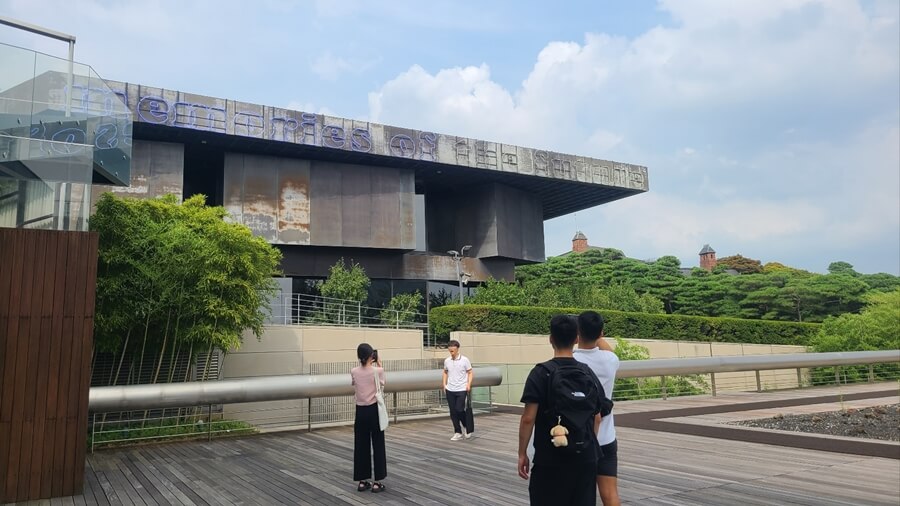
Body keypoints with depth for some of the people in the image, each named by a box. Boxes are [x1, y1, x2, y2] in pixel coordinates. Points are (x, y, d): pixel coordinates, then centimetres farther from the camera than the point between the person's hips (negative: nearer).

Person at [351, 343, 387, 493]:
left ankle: (362, 481, 17)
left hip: (360, 411, 3)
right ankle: (377, 482, 8)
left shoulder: (354, 372, -5)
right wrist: (379, 366, 9)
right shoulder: (377, 371, -13)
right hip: (374, 410, -3)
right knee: (378, 445, 6)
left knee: (361, 445, 11)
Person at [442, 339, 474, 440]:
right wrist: (444, 384, 9)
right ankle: (458, 433, 17)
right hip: (450, 390, 4)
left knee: (459, 410, -9)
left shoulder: (464, 360, -7)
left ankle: (469, 429, 15)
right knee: (453, 412, 5)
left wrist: (469, 384, -12)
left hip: (461, 390, -4)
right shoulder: (447, 361, 4)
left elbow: (470, 373, 0)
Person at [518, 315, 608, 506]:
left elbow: (528, 419, -13)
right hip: (585, 458, 5)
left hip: (551, 460, -4)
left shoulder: (542, 373, -10)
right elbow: (597, 419, 9)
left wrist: (522, 453, -4)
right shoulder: (589, 374, 5)